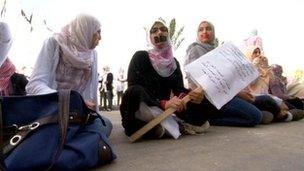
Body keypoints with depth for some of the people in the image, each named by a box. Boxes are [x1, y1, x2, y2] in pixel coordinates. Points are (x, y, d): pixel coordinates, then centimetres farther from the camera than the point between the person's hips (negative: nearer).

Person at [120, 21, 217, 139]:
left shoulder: (174, 62, 10)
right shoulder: (141, 56, -5)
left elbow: (179, 90, -1)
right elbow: (135, 90, -18)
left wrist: (193, 96, -26)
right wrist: (163, 104, -34)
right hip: (141, 113, -4)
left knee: (207, 104, -7)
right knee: (134, 92, -37)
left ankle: (168, 125, -25)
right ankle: (179, 125, -31)